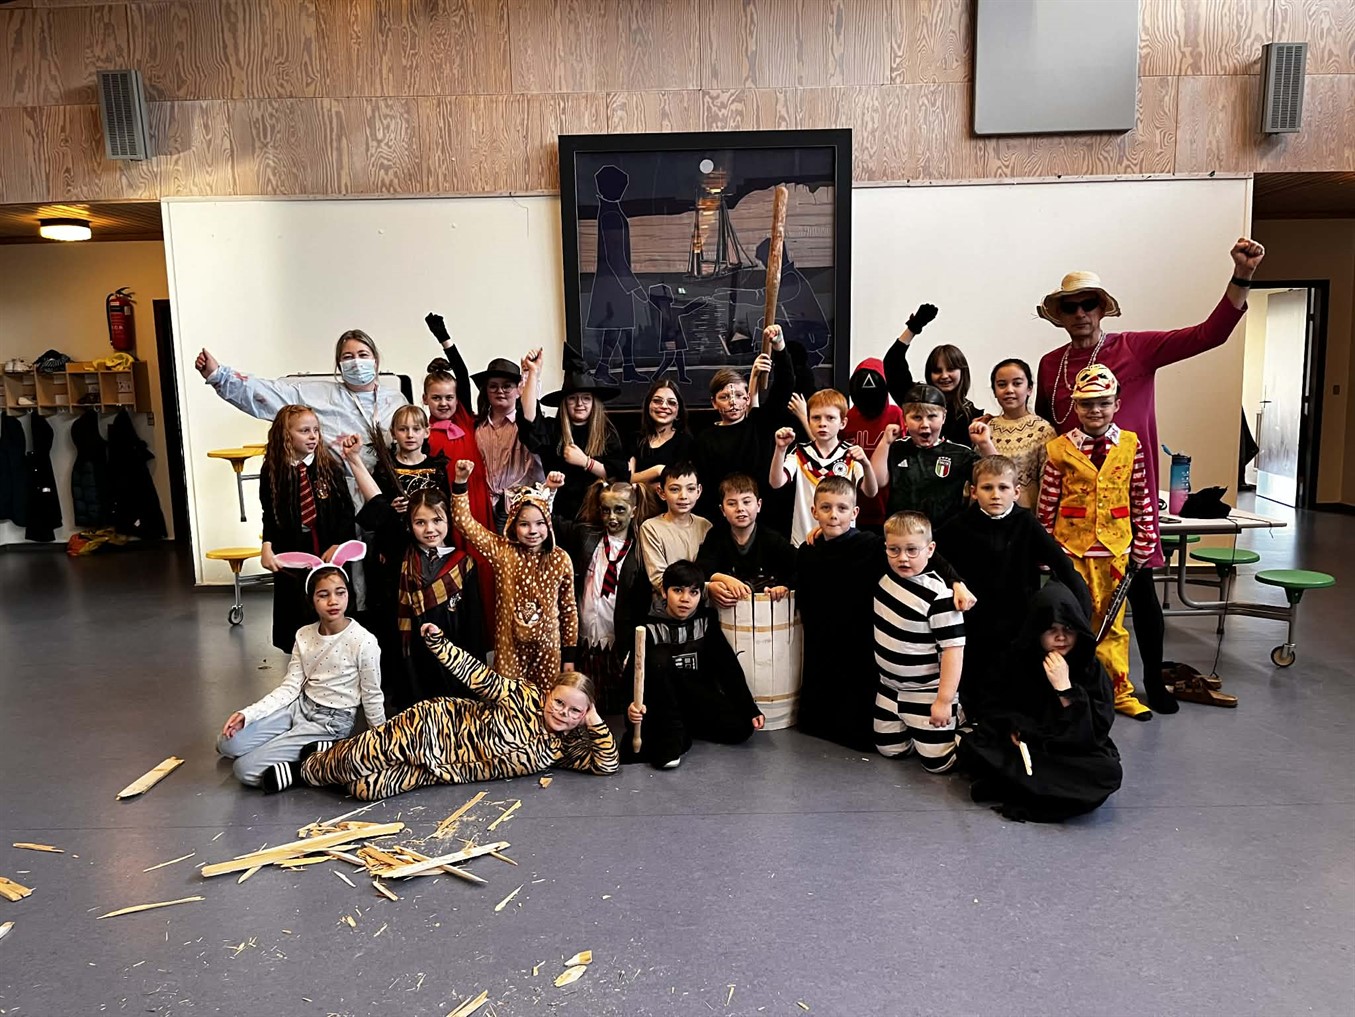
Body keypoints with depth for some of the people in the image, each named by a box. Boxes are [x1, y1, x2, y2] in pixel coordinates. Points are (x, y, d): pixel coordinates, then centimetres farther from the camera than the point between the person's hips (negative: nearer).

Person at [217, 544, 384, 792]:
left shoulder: (363, 641, -19)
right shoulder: (304, 636, -2)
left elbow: (372, 697, -9)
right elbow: (290, 687, 0)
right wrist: (248, 714, -13)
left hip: (331, 722, -6)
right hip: (300, 706, 6)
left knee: (246, 769, -12)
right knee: (228, 744, -2)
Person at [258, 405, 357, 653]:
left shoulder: (329, 466, -3)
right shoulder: (272, 470, -2)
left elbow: (346, 511, -2)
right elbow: (269, 514, 6)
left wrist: (337, 546, -13)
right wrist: (267, 545, -10)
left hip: (329, 556, 0)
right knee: (297, 619, 8)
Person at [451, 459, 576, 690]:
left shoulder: (560, 559, -6)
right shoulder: (501, 551, -6)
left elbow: (569, 608, 1)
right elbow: (464, 522, -11)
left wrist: (569, 654, 2)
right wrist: (460, 481, -22)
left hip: (547, 647, 0)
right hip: (509, 646, 0)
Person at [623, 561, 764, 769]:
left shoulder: (706, 622, -1)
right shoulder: (651, 627, -9)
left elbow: (729, 667, 0)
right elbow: (634, 672, -17)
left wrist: (750, 709, -7)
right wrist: (633, 704, -38)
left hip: (698, 698, 3)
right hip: (661, 702, -2)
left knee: (740, 729, -22)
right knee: (658, 658, -30)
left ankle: (683, 727, 2)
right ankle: (670, 735, -22)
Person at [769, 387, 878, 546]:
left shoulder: (851, 455, -2)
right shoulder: (800, 453, 1)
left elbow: (871, 493, -13)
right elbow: (776, 482, -14)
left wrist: (866, 464, -32)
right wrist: (780, 448, -27)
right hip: (803, 540, 0)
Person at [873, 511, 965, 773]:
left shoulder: (938, 596, -26)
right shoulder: (884, 573, -7)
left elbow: (953, 648, -23)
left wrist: (944, 699, -22)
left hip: (927, 694, -6)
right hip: (890, 688, 7)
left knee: (937, 763, -1)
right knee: (888, 749, 14)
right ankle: (918, 730, 38)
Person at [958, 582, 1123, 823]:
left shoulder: (1091, 668, -9)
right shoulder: (1017, 660, -3)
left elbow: (1099, 727, -16)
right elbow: (1000, 706, 11)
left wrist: (1064, 686, -25)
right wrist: (1013, 729, -11)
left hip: (1075, 753, -1)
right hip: (1024, 746, 2)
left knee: (1108, 772, -34)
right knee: (970, 746, -23)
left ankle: (1013, 785, -28)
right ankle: (1055, 790, -23)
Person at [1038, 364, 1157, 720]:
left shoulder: (1131, 445, 1)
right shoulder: (1060, 449, -5)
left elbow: (1141, 499, 5)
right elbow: (1047, 504, -3)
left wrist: (1144, 544, 4)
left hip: (1116, 548, 2)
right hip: (1071, 548, -1)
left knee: (1112, 623, 12)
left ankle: (1119, 690, 24)